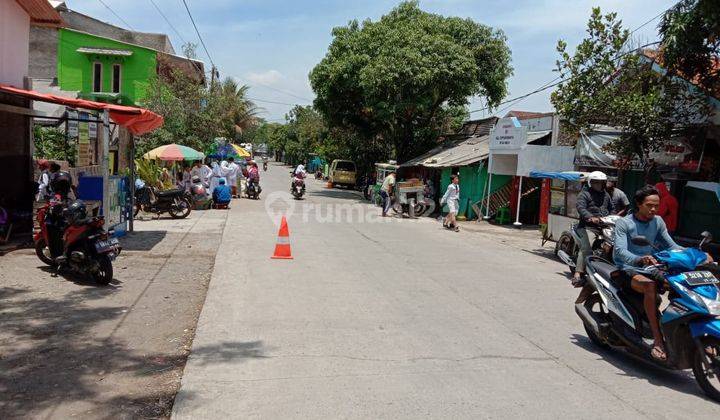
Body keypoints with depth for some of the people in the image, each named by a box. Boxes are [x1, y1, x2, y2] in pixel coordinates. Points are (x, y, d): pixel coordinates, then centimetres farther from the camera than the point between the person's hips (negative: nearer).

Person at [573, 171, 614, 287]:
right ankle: (578, 274, -25)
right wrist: (591, 217, -29)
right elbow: (581, 208, -13)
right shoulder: (584, 194, 2)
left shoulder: (606, 195, 25)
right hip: (587, 226, -7)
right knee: (586, 248, -21)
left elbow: (611, 209, 34)